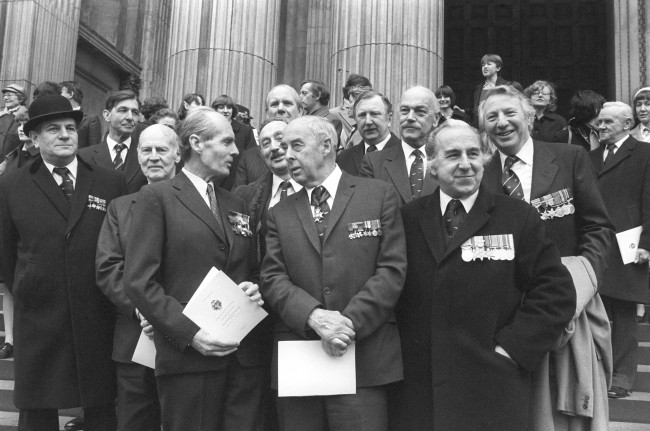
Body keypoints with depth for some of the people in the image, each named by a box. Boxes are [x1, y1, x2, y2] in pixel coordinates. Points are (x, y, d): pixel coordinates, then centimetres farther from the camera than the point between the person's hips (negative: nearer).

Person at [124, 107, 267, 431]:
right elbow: (139, 280, -7)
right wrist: (188, 332, -16)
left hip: (244, 356, 5)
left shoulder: (235, 205, 19)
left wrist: (255, 289, 0)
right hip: (187, 356, -5)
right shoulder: (157, 197, 0)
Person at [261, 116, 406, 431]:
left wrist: (350, 321, -13)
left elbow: (392, 270, -2)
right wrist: (315, 316, -15)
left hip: (365, 361, -2)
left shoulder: (379, 196, 5)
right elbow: (272, 278, 3)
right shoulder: (279, 214, 13)